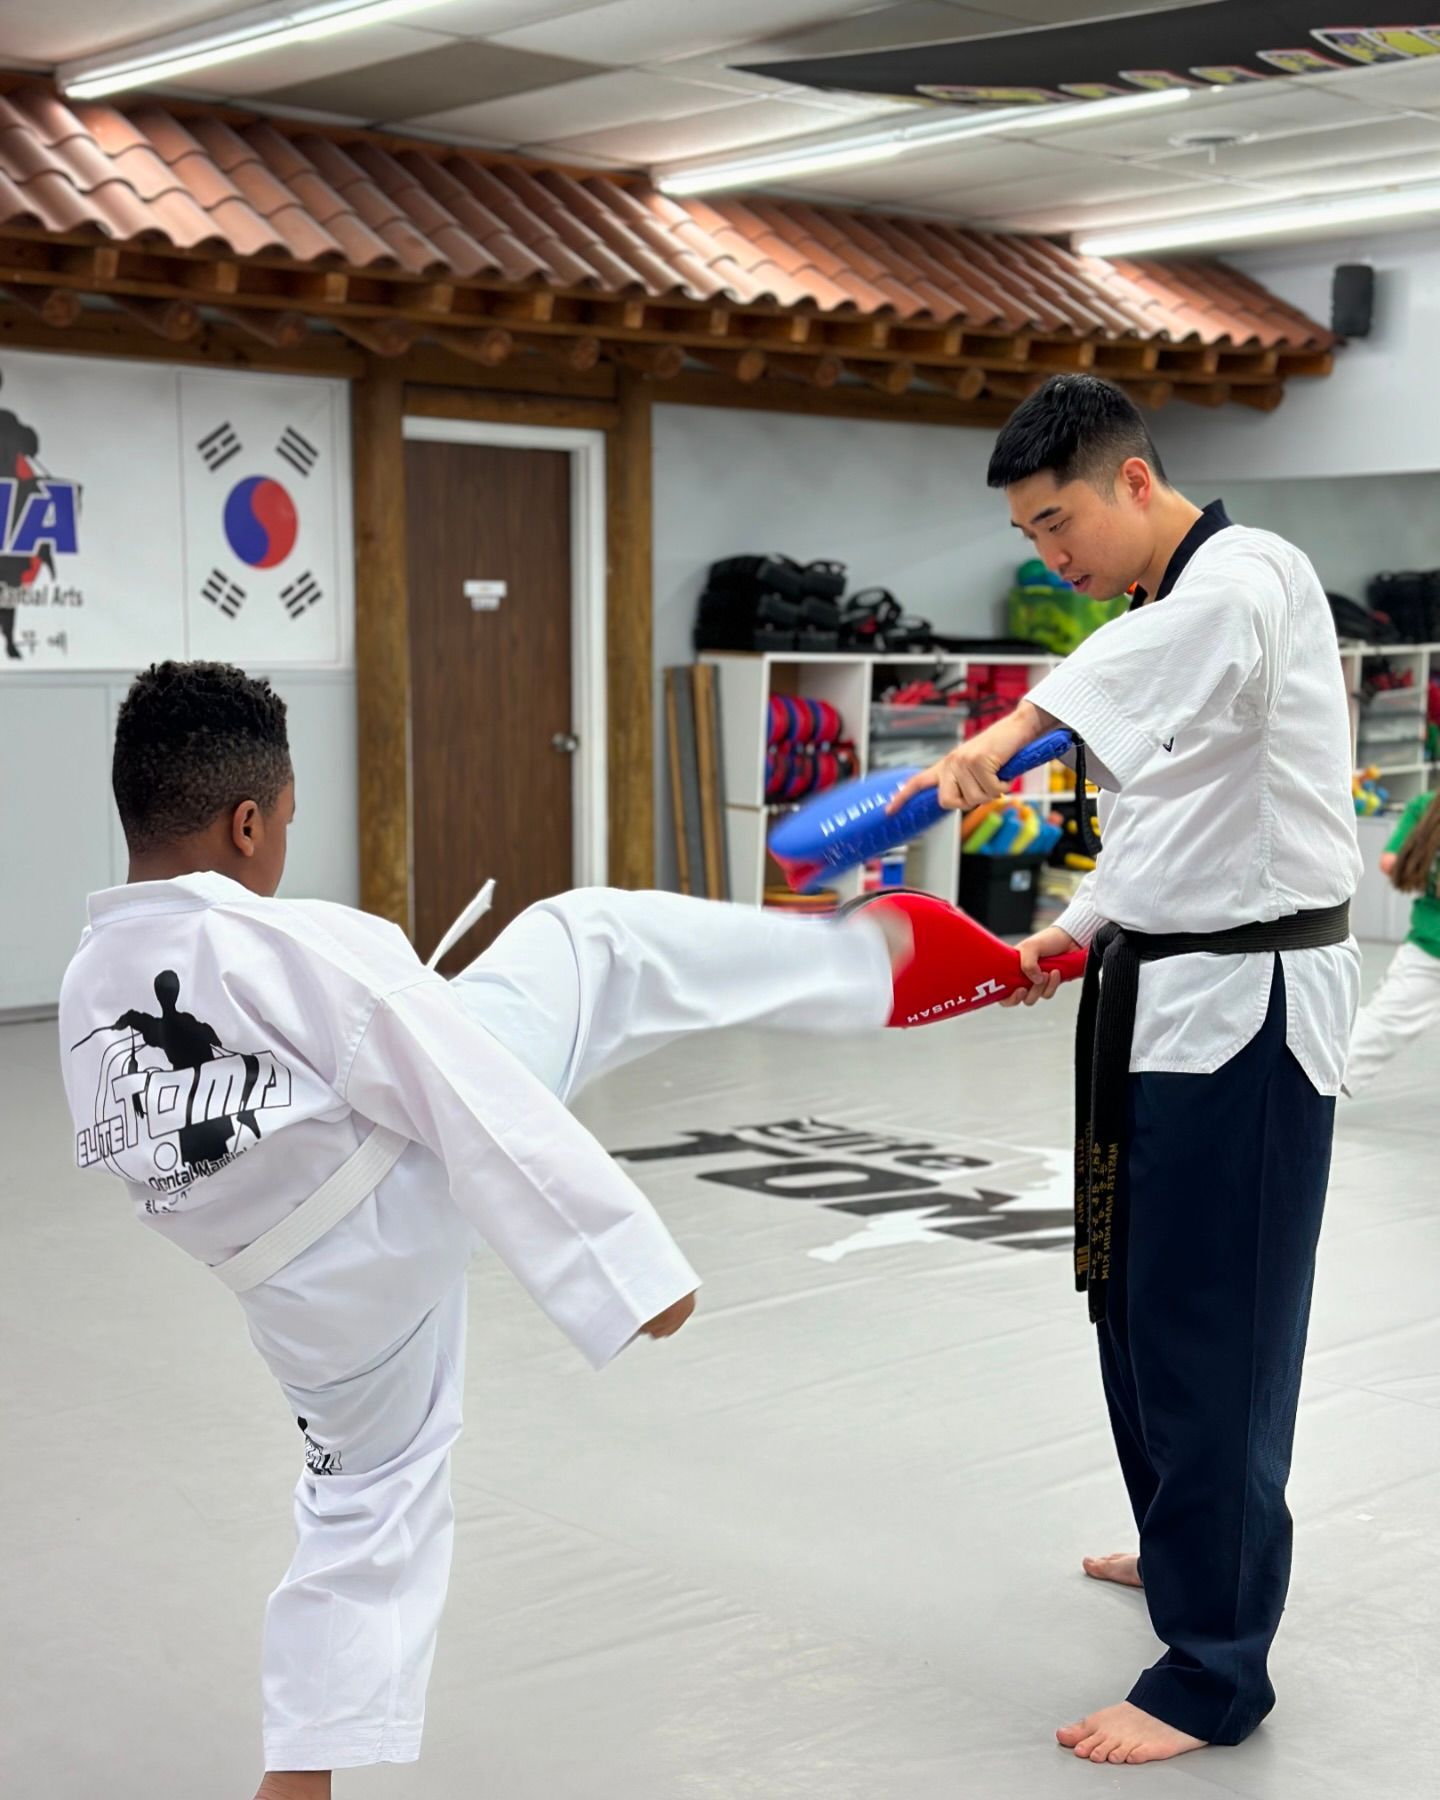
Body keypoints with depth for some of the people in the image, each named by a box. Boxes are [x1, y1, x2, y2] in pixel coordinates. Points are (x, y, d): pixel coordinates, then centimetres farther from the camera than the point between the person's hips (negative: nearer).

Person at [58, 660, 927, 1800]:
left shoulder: (86, 996, 1)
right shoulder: (303, 947, -22)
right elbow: (488, 1114, -22)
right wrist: (629, 1262, -18)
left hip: (315, 1303, 6)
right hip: (418, 1192, -6)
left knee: (366, 1506, 26)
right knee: (592, 944, 7)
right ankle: (857, 961, 24)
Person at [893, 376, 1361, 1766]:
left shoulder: (1249, 576, -16)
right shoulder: (1165, 617, 15)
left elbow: (1193, 640, -42)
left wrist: (1012, 728, -55)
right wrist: (1079, 931, 11)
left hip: (1244, 1010, -10)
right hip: (1160, 998, 10)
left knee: (1208, 1333, -5)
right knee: (1136, 1299, 21)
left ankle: (1214, 1672, 5)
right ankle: (1192, 1548, 42)